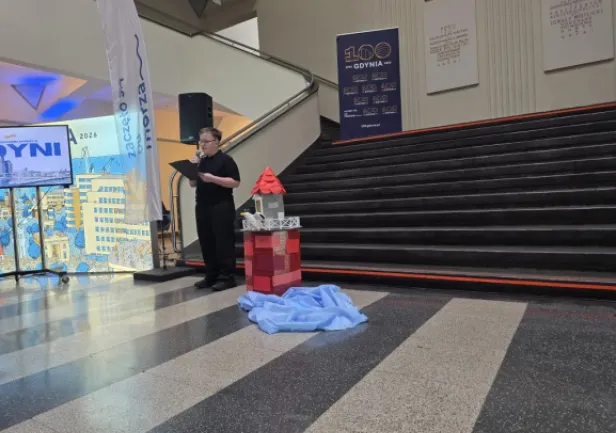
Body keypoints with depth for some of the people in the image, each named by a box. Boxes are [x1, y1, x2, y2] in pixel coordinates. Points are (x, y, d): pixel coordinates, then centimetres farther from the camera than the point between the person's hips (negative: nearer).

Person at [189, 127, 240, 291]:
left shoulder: (225, 160, -6)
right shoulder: (201, 161, 14)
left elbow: (235, 182, -14)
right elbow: (192, 184, 16)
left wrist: (213, 178, -22)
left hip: (222, 208, -7)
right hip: (202, 207, 7)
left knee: (224, 243, -3)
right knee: (206, 243, 10)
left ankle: (227, 277, 3)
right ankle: (211, 276, 20)